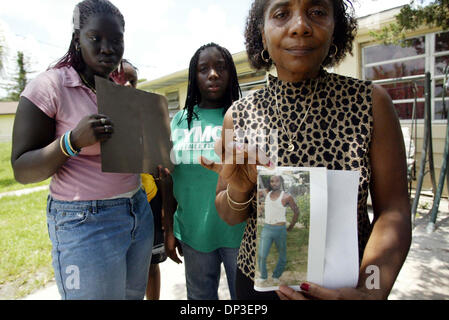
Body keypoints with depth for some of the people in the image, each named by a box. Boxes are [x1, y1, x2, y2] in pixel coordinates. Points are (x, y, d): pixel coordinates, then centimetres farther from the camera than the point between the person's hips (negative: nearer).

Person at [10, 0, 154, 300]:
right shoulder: (50, 85, -11)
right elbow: (22, 170, -10)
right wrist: (72, 141, -27)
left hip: (138, 211, 6)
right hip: (86, 222, -6)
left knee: (135, 294, 17)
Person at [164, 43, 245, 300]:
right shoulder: (181, 120, 4)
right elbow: (169, 177, 7)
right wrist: (169, 230, 8)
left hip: (238, 231, -2)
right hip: (193, 231, 3)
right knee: (199, 296, 21)